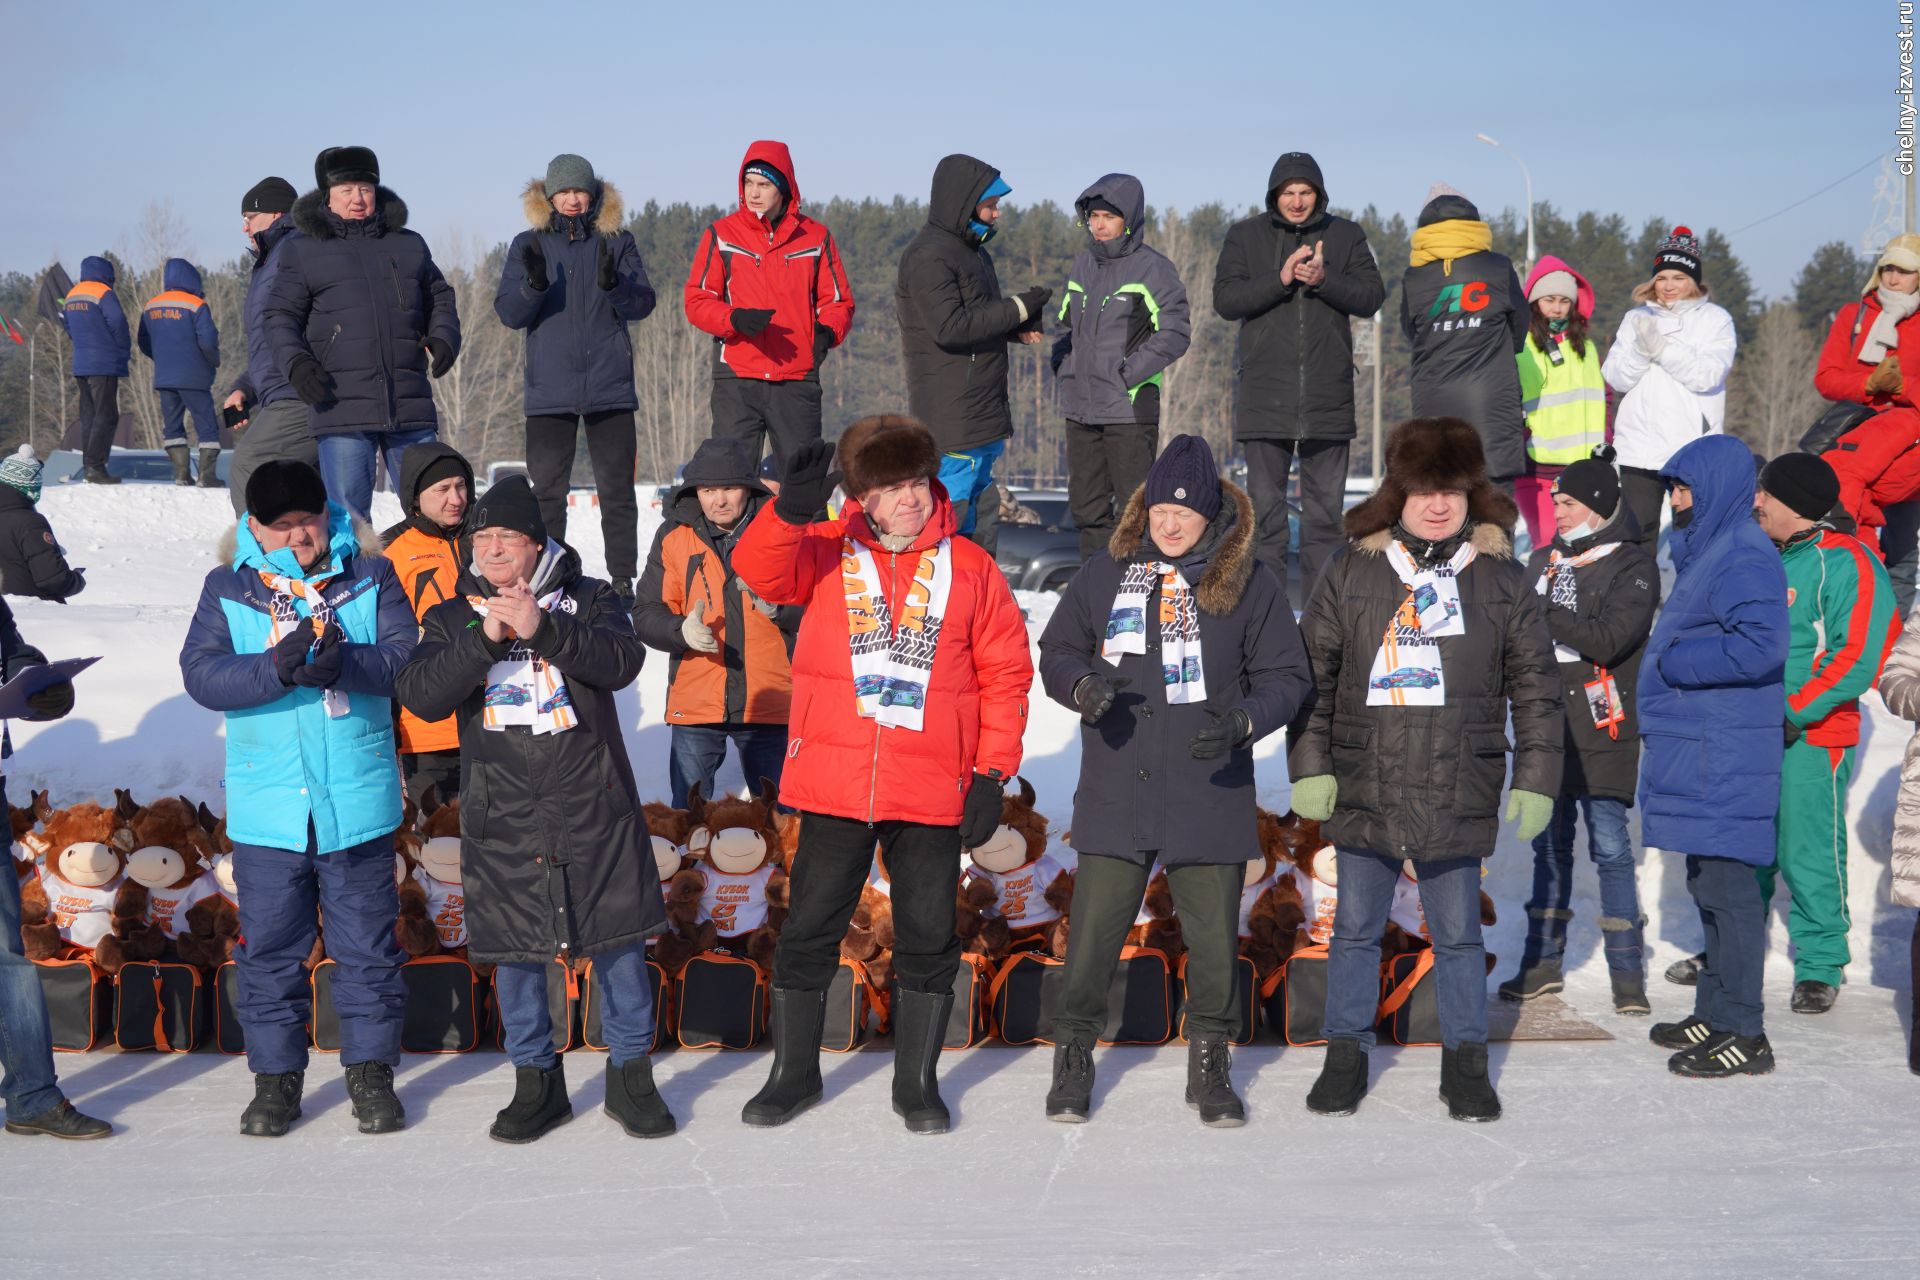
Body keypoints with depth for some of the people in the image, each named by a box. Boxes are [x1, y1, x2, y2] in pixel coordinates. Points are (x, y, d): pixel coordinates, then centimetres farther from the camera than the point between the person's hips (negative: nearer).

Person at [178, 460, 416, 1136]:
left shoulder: (370, 577, 3)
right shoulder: (227, 588, 3)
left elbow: (406, 658, -6)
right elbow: (201, 673, -8)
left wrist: (346, 662, -26)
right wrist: (278, 668, -24)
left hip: (358, 800, 0)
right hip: (266, 805, 0)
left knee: (367, 941, 7)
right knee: (269, 945, 6)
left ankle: (371, 1070, 19)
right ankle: (275, 1076, 18)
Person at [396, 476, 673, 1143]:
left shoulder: (587, 600, 3)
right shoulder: (454, 618, 8)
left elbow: (621, 660, -16)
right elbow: (420, 694, -8)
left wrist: (543, 627, -29)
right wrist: (486, 637, -21)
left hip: (595, 810, -1)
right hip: (502, 817, 2)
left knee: (620, 939, 4)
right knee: (514, 949, 7)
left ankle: (631, 1073, 19)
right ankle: (537, 1081, 22)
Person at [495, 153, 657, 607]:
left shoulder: (617, 242, 7)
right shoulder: (528, 245, 7)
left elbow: (642, 304, -3)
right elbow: (509, 312, -1)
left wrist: (613, 283, -24)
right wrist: (534, 284, -21)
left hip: (610, 386, 0)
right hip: (549, 390, 0)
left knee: (617, 488, 2)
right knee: (547, 490, 0)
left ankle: (622, 580, 8)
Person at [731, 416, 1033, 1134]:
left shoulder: (969, 568, 3)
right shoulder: (826, 553, 3)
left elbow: (1006, 673, 4)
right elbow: (759, 570, -16)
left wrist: (993, 775, -2)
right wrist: (791, 508, -34)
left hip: (932, 791, 0)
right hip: (832, 784, 0)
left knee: (928, 938, 6)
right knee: (809, 929, 7)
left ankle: (916, 1082, 21)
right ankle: (794, 1074, 23)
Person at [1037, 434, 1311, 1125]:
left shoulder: (1250, 582, 0)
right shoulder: (1107, 573, 4)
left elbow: (1287, 675, 3)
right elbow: (1057, 651, 11)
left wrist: (1243, 722, -15)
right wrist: (1083, 685, -11)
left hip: (1210, 794, 0)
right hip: (1115, 791, 1)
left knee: (1213, 936, 6)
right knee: (1093, 930, 2)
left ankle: (1210, 1065, 23)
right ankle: (1073, 1057, 19)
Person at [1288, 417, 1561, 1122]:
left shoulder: (1503, 580, 4)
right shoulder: (1351, 570, 3)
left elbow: (1535, 686, 7)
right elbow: (1312, 673, 6)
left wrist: (1535, 779, 1)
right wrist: (1310, 766, 0)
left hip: (1457, 794, -1)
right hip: (1363, 789, 1)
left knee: (1457, 934, 6)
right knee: (1355, 929, 10)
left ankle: (1465, 1064, 19)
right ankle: (1346, 1056, 23)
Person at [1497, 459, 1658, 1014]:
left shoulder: (1633, 568, -7)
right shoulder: (1544, 559, 12)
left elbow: (1607, 639, -19)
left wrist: (1543, 612, -20)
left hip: (1602, 731, -6)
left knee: (1610, 846, -5)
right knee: (1550, 845, 11)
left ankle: (1627, 970, 1)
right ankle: (1544, 962, 19)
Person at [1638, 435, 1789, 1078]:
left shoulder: (1744, 557, -15)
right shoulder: (1704, 549, 17)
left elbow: (1761, 646, -27)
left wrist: (1673, 662, -16)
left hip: (1722, 757, -11)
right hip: (1697, 751, 11)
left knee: (1726, 883, -7)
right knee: (1710, 883, 16)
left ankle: (1742, 1032, -4)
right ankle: (1716, 1011, 25)